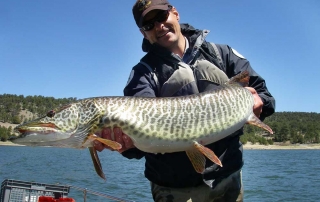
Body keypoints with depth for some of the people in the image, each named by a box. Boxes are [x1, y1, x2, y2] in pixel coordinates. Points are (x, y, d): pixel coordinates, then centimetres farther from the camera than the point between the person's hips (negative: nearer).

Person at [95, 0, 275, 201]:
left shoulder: (221, 54, 5)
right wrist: (124, 136, -42)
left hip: (228, 175, 3)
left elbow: (260, 90, 5)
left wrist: (259, 101, -19)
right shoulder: (144, 72, -3)